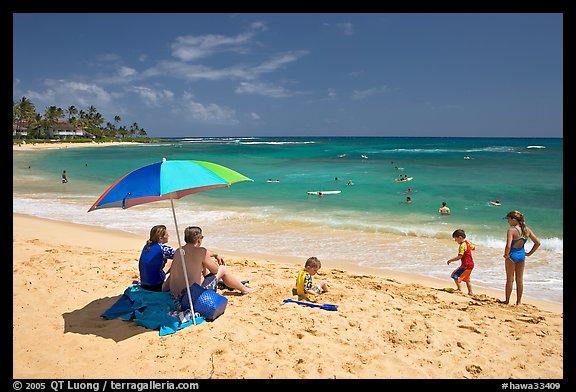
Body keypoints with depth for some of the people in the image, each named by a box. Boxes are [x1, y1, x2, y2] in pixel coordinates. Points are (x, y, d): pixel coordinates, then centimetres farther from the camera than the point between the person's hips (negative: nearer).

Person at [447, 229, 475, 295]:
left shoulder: (462, 246, -20)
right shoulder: (467, 242, 6)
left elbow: (459, 257, -25)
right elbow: (473, 248, 24)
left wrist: (451, 260, -17)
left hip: (466, 265, -10)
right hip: (471, 264, 10)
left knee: (455, 275, -9)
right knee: (466, 279, 21)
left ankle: (459, 289, -6)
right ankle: (470, 292, 27)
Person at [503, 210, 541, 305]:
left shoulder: (511, 230, -20)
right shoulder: (527, 230, -1)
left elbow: (508, 246, -30)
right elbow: (538, 243, 4)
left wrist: (506, 255, -12)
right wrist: (529, 253, 9)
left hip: (512, 255, -5)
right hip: (522, 255, 5)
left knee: (510, 279, 7)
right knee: (520, 280, 15)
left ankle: (507, 301, 16)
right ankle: (519, 302, 23)